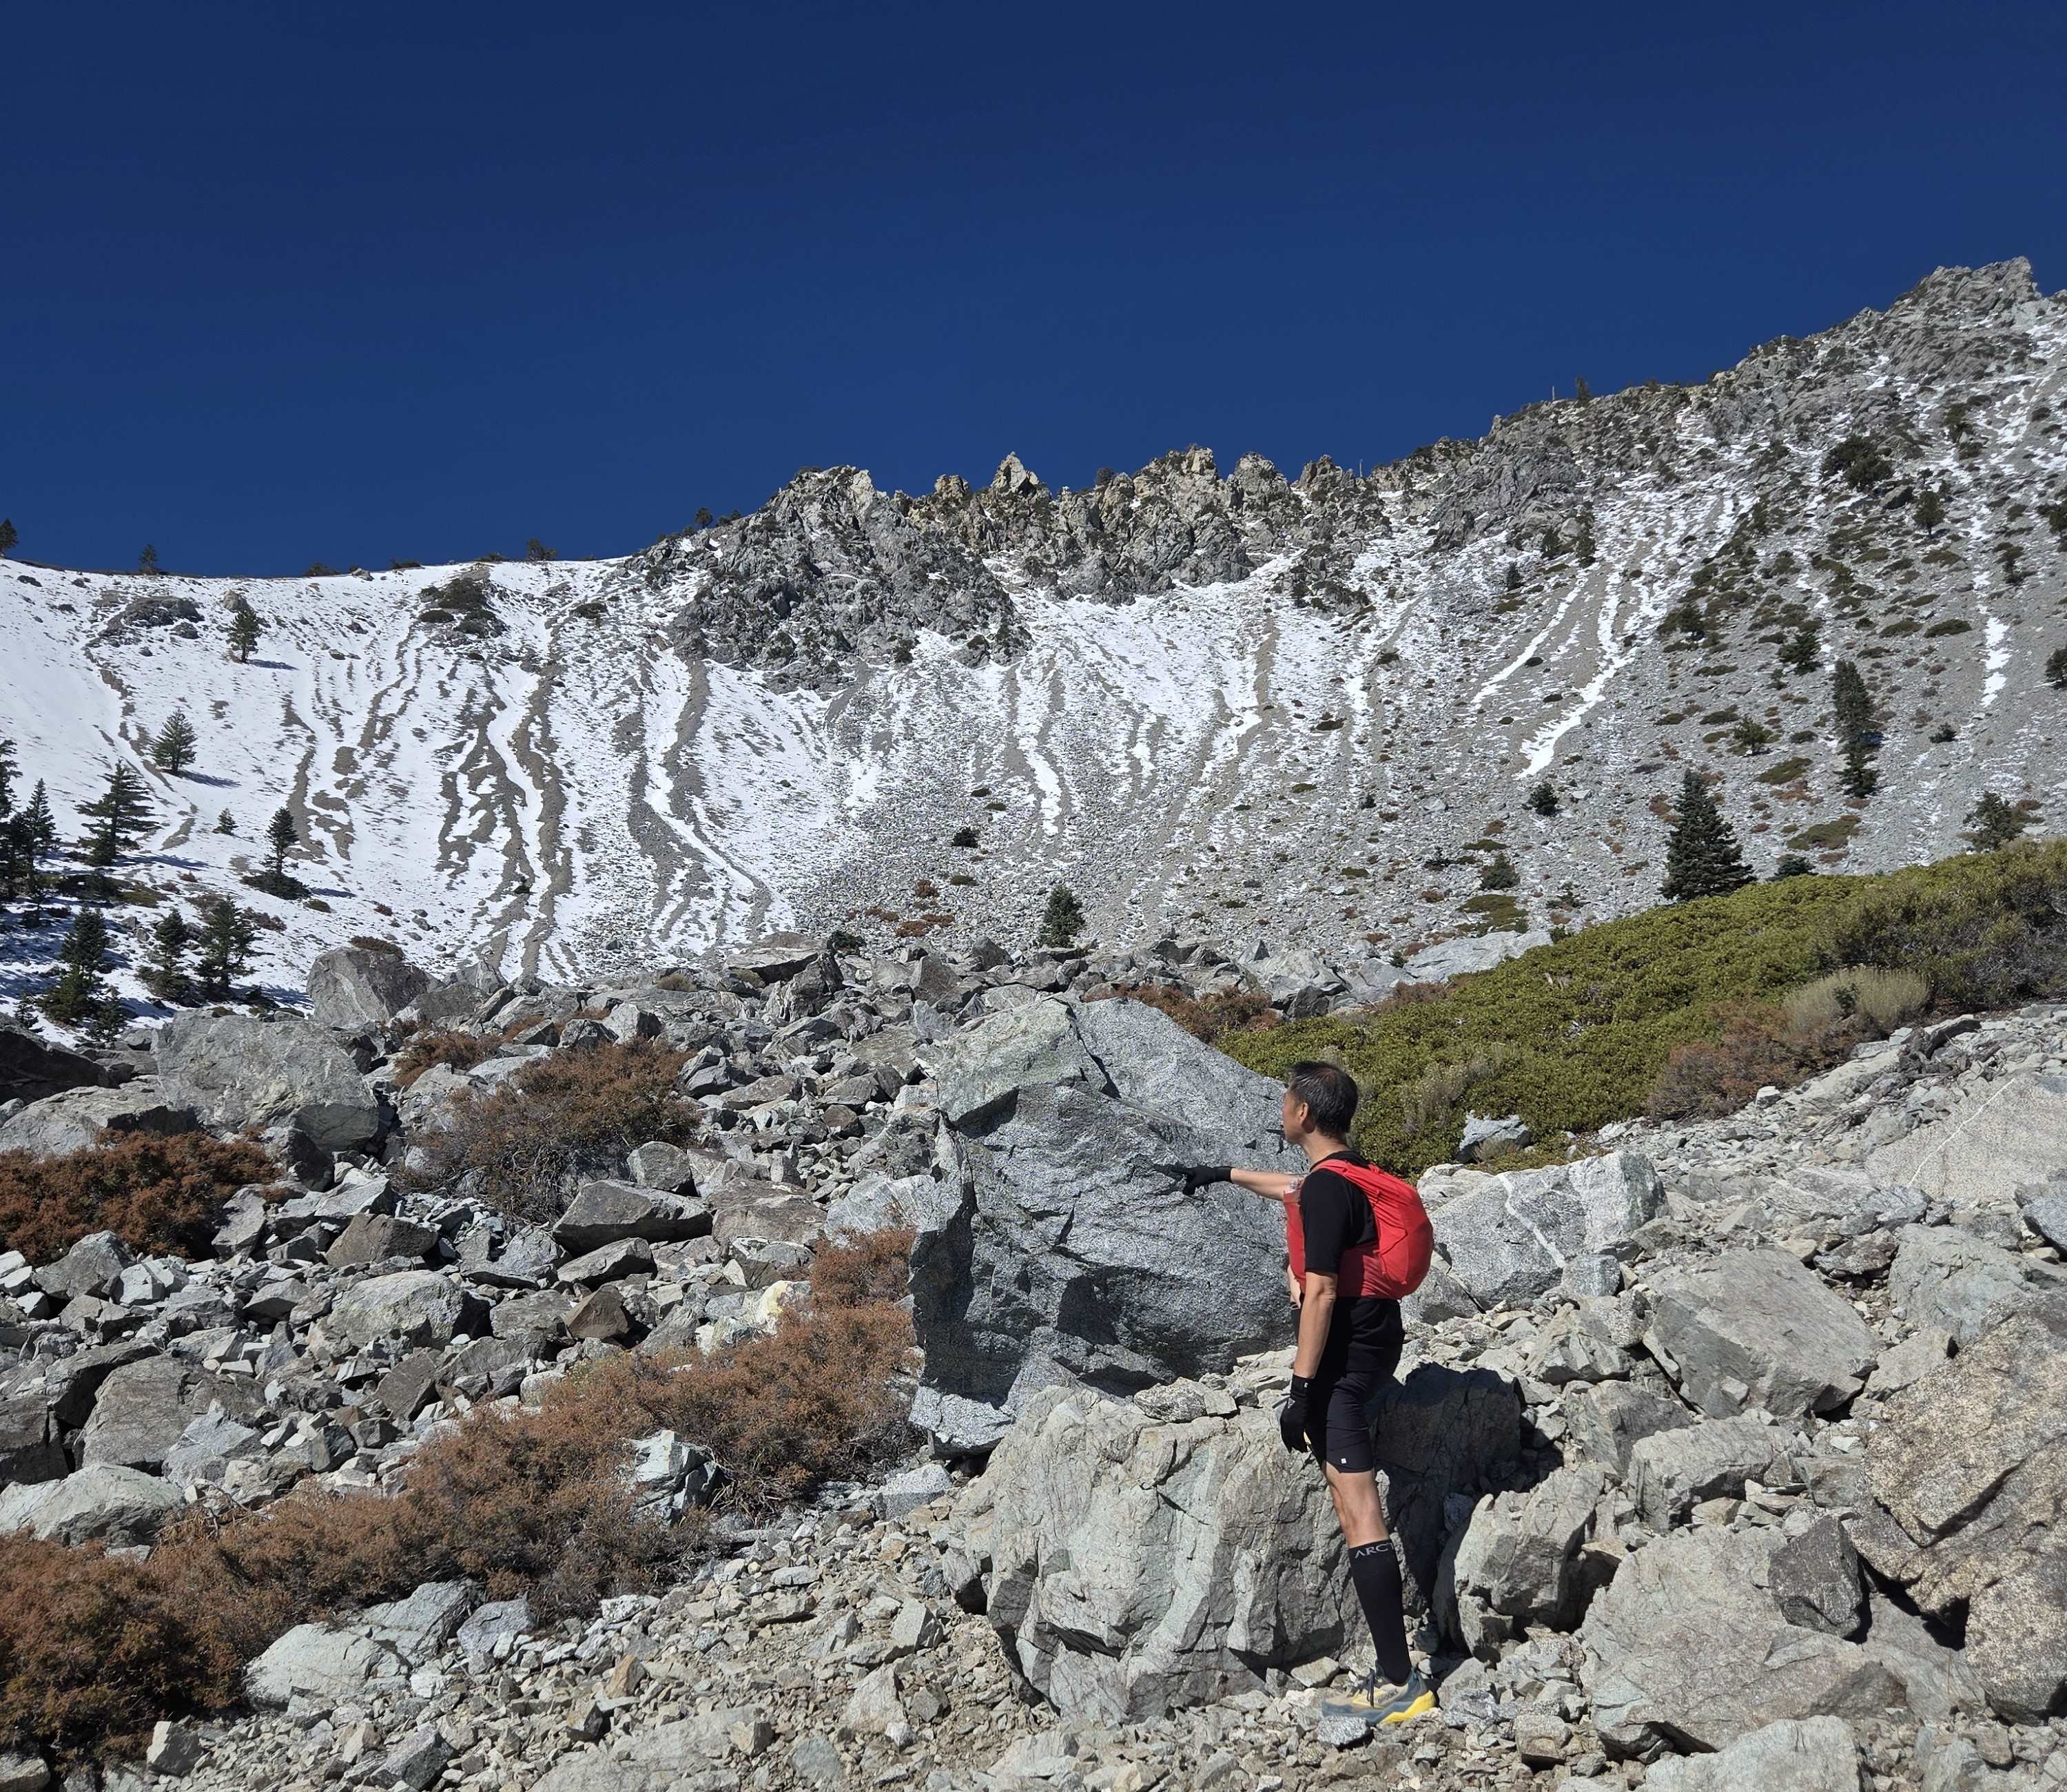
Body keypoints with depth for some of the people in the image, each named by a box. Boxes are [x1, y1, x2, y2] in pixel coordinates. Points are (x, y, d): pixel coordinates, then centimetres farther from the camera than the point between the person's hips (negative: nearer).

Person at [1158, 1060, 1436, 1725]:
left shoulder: (1326, 1188, -19)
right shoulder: (1350, 1172, 10)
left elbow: (1321, 1296, -22)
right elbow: (1293, 1189, 33)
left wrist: (1301, 1389, -19)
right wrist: (1222, 1173, 44)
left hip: (1345, 1357, -10)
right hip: (1378, 1338, 10)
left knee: (1357, 1513, -11)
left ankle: (1399, 1682, -12)